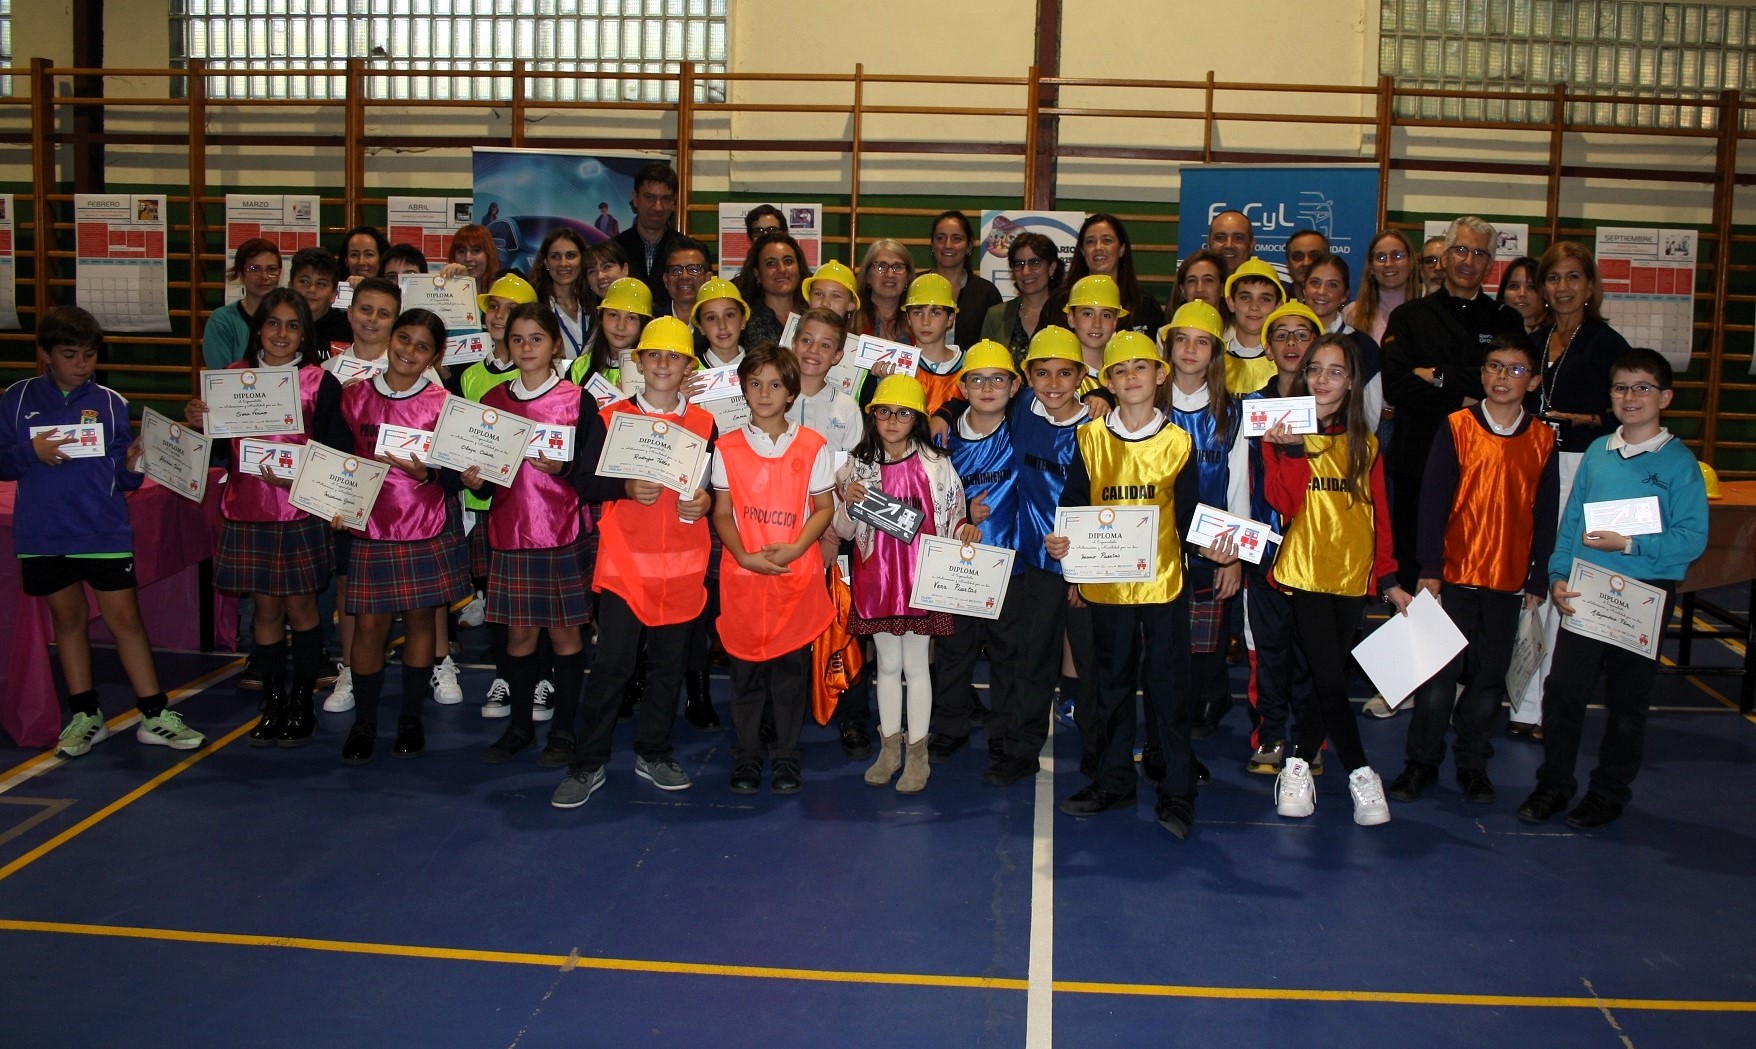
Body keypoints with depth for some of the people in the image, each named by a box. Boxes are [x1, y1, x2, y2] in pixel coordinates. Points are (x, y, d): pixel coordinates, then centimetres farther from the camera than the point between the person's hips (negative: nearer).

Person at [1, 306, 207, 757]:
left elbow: (123, 478, 4)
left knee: (124, 617, -1)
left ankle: (155, 717, 6)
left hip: (104, 531, -1)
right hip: (42, 535, 1)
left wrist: (133, 467, -17)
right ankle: (85, 716, 24)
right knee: (67, 617, 12)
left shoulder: (111, 403, 2)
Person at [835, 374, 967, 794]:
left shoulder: (935, 465, -3)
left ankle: (917, 753, 14)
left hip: (919, 575, -2)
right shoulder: (859, 467, 4)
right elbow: (844, 531, 7)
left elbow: (954, 519, 4)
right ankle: (890, 747, 24)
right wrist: (849, 503, -11)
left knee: (915, 664, 4)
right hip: (876, 576, 2)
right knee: (887, 663, 12)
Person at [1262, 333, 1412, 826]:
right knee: (1330, 679, -9)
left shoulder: (1365, 443, 12)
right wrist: (1288, 449, -24)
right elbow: (1285, 504, -12)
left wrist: (1388, 579, 9)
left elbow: (1379, 515, 13)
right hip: (1305, 571, -4)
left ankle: (1298, 766, 21)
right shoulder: (1287, 432, 0)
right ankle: (1361, 774, 4)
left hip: (1352, 574, 4)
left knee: (1329, 676, 6)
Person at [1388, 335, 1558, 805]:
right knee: (1440, 673, 1)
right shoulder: (1456, 428, -3)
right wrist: (1429, 569, -9)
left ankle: (1473, 763, 22)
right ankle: (1422, 761, 13)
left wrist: (1538, 579, 6)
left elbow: (1545, 515, 8)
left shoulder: (1543, 439, 4)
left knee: (1490, 677, 9)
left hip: (1509, 581, 2)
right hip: (1454, 575, -2)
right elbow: (1433, 502, -5)